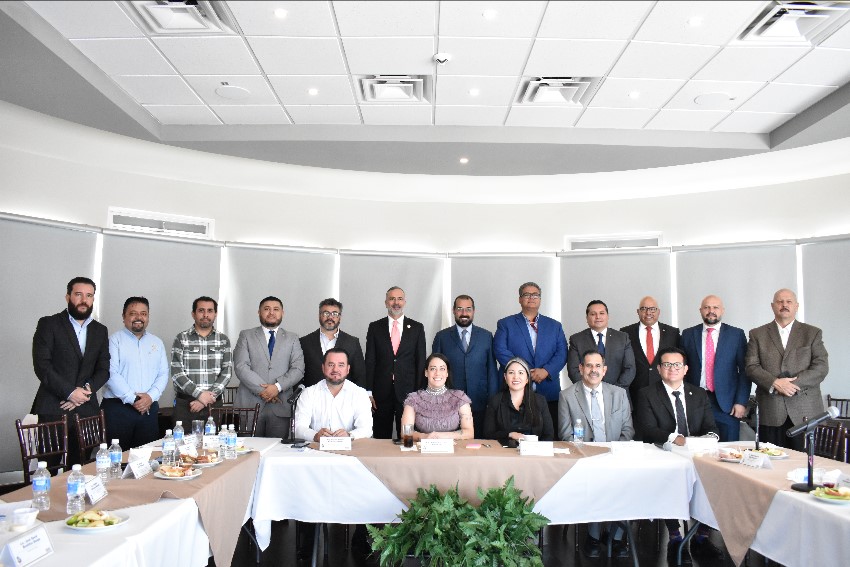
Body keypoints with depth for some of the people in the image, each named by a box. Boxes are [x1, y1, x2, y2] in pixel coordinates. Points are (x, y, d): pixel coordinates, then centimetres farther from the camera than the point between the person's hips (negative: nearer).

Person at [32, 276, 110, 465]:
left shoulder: (100, 331, 15)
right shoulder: (49, 324, 2)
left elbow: (103, 369, 10)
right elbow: (41, 365, -7)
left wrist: (87, 390, -8)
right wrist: (70, 392, -13)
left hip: (86, 410, 4)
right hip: (52, 409, -3)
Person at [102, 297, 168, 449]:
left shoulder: (157, 343, 14)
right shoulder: (115, 340, 1)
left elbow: (163, 374, 10)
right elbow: (111, 374, -9)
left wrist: (151, 396, -7)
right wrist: (132, 399, -13)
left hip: (149, 409, 4)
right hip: (118, 408, -4)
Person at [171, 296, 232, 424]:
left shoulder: (223, 340, 6)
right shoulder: (181, 339, 1)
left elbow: (226, 372, -1)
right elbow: (176, 373, -6)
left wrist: (207, 399, -11)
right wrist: (200, 394, -15)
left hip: (214, 404, 1)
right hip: (184, 404, -1)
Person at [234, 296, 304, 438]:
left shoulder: (292, 338, 14)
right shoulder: (246, 336, 10)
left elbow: (298, 369, 3)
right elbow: (240, 367, -1)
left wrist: (277, 387, -11)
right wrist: (261, 390, -10)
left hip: (280, 406, 1)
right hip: (249, 404, -1)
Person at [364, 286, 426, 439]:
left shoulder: (417, 328, 4)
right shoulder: (375, 327, 5)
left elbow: (421, 362, 4)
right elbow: (370, 361, 3)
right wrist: (368, 391, -3)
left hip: (408, 392, 0)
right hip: (381, 392, 1)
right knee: (381, 437, 8)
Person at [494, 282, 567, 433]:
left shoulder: (554, 326, 17)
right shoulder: (505, 324, 9)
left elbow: (562, 354, 7)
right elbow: (500, 351, -3)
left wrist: (546, 370, -11)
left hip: (548, 393, 2)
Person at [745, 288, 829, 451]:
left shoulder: (812, 333, 11)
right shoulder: (757, 334, 10)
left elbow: (822, 366, 0)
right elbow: (751, 367, 2)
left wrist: (795, 383, -12)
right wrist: (775, 383, -14)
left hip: (805, 412, 0)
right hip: (770, 412, 0)